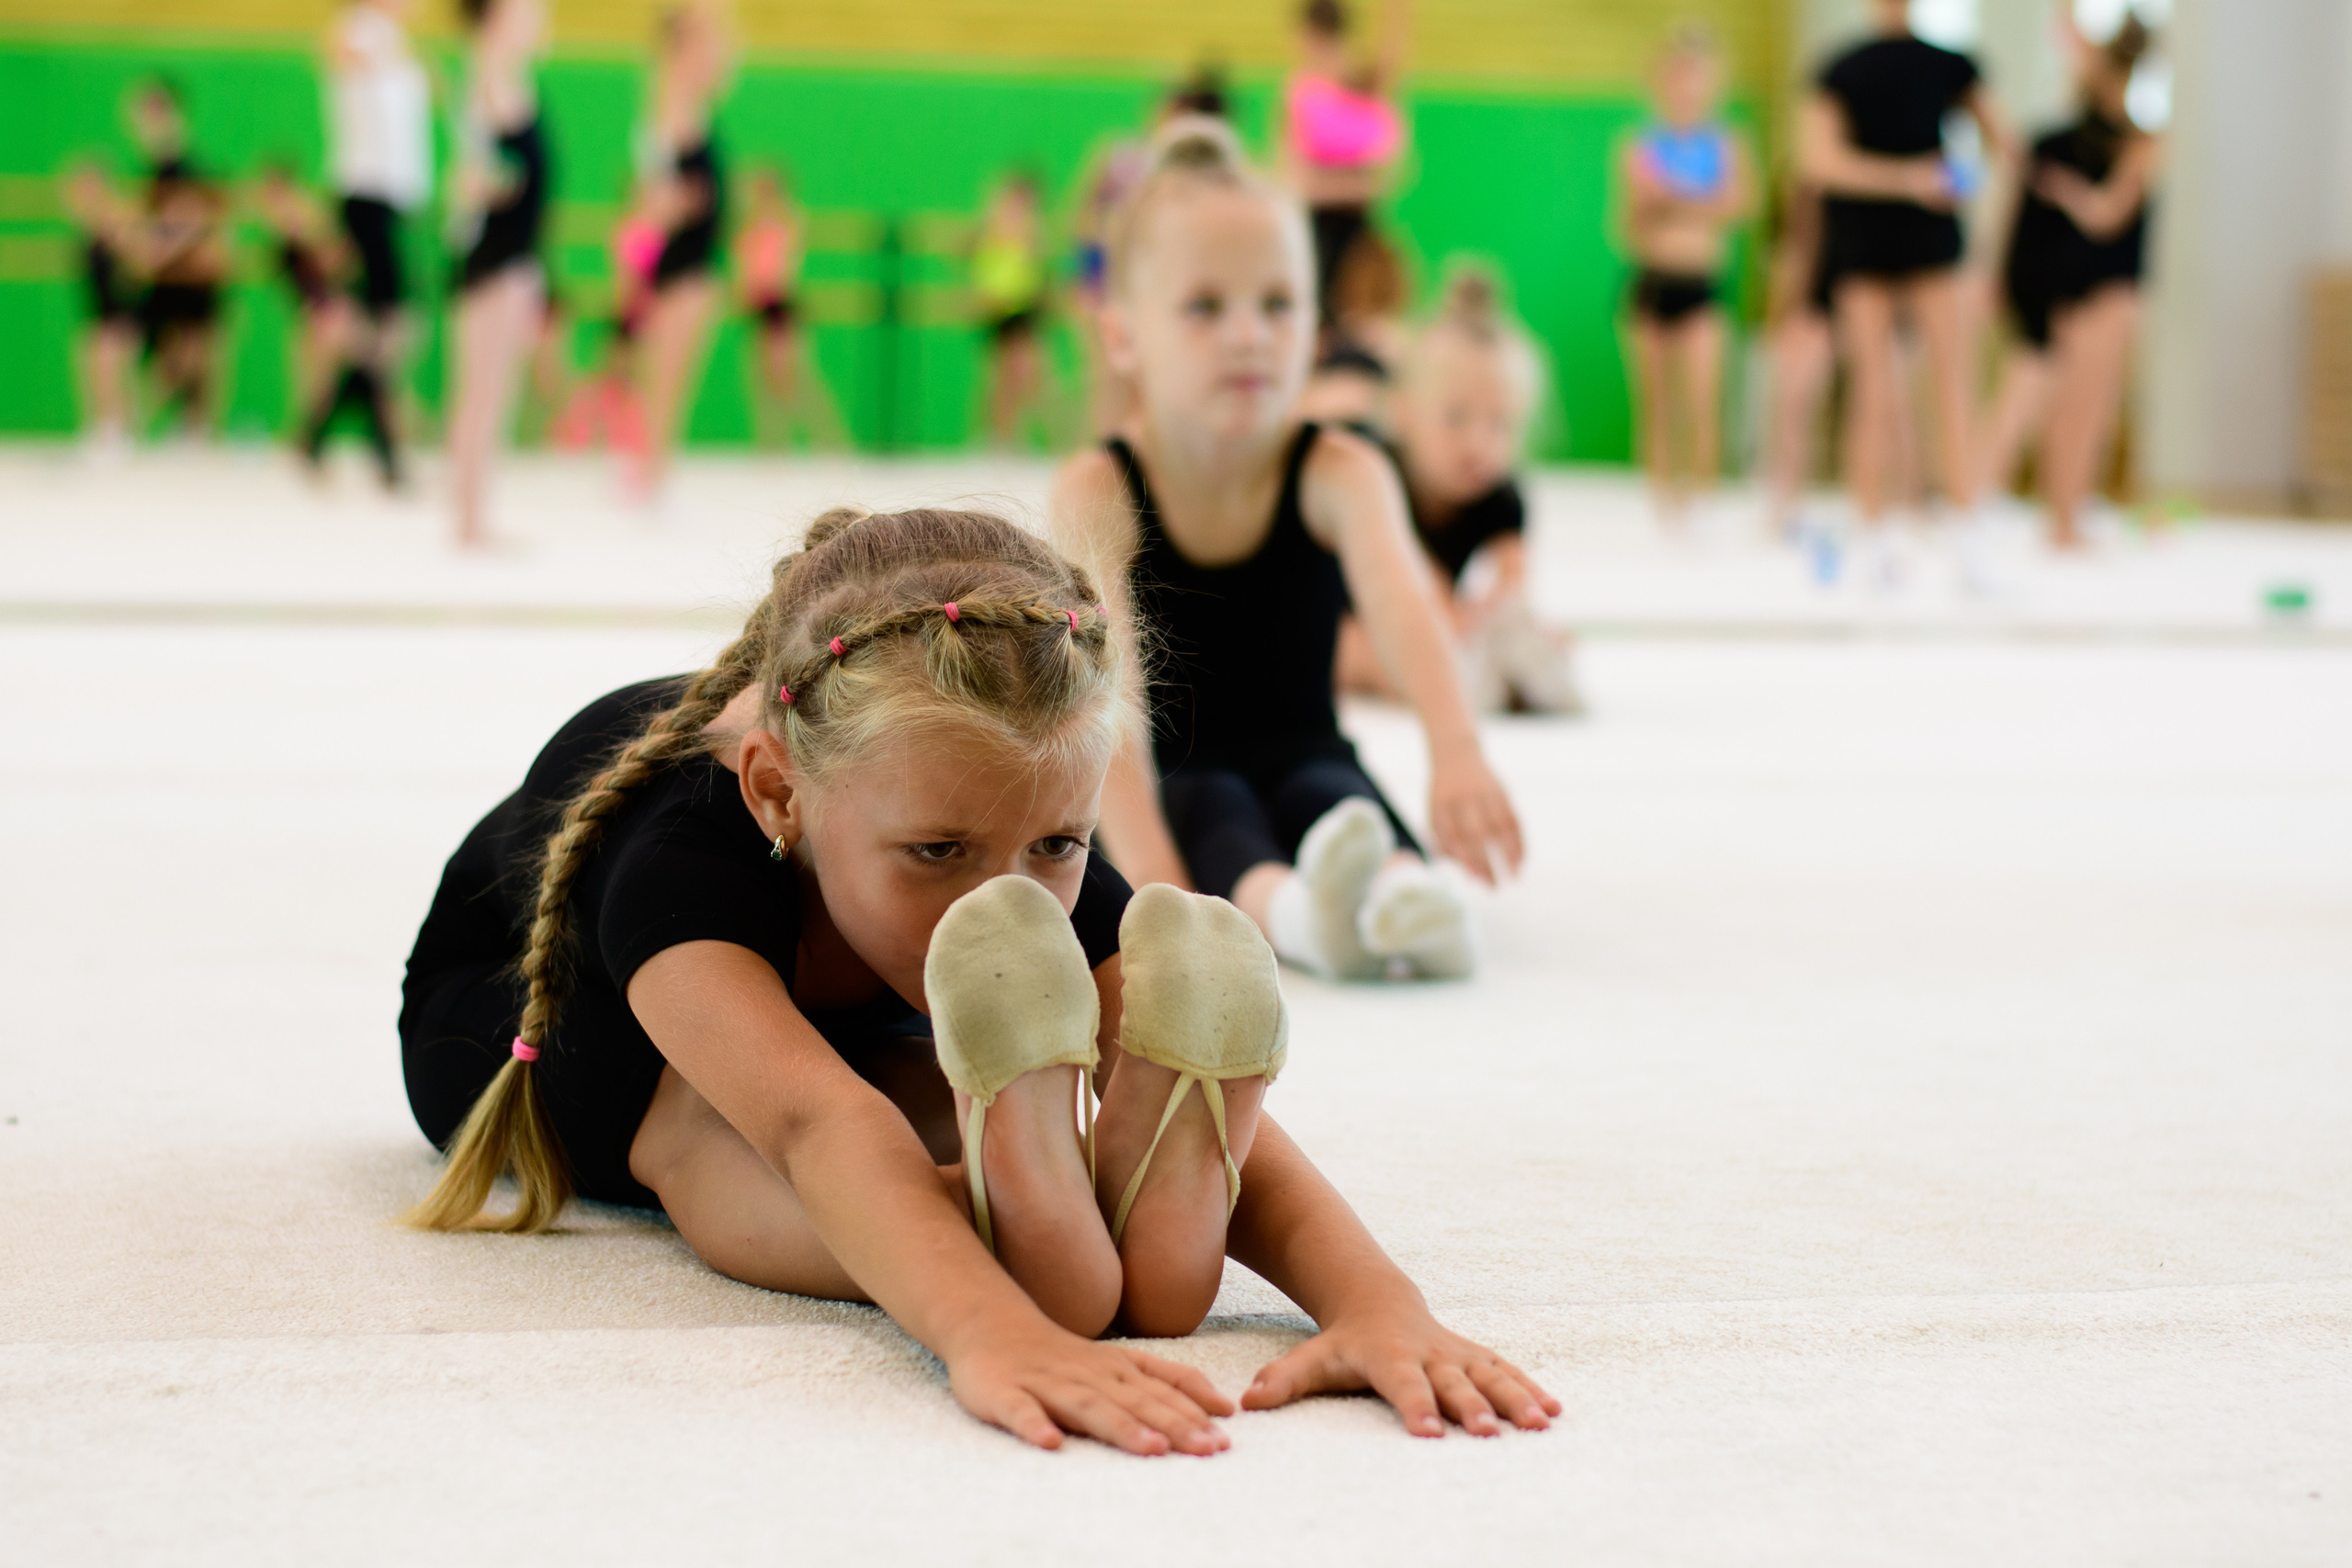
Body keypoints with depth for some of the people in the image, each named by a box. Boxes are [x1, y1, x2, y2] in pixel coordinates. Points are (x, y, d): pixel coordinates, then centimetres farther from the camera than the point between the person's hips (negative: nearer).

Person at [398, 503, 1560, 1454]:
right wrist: (991, 1336, -90)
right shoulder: (678, 860, -51)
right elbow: (814, 1122, -70)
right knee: (705, 1122, -40)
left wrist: (1377, 1306, -71)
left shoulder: (1050, 880, -36)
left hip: (839, 1018, 5)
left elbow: (1215, 1110, -50)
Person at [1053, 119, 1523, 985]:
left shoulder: (1339, 473, -10)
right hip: (1169, 787, -1)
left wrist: (1457, 750, -52)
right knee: (1210, 805, -35)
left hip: (1304, 762, 2)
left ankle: (1410, 891, -64)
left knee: (1331, 793, -33)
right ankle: (1294, 909, -66)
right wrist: (1143, 862, -42)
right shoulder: (1099, 490, -14)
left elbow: (1402, 605, -31)